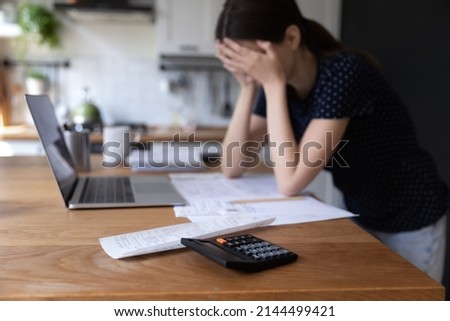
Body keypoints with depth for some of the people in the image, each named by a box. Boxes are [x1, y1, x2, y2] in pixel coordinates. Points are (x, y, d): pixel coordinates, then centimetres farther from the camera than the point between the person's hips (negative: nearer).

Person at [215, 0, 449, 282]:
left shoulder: (344, 72, -29)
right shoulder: (280, 86, -7)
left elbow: (290, 183, -33)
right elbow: (233, 167, -8)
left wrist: (273, 84, -31)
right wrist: (249, 87, -18)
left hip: (412, 222, -6)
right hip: (361, 218, 7)